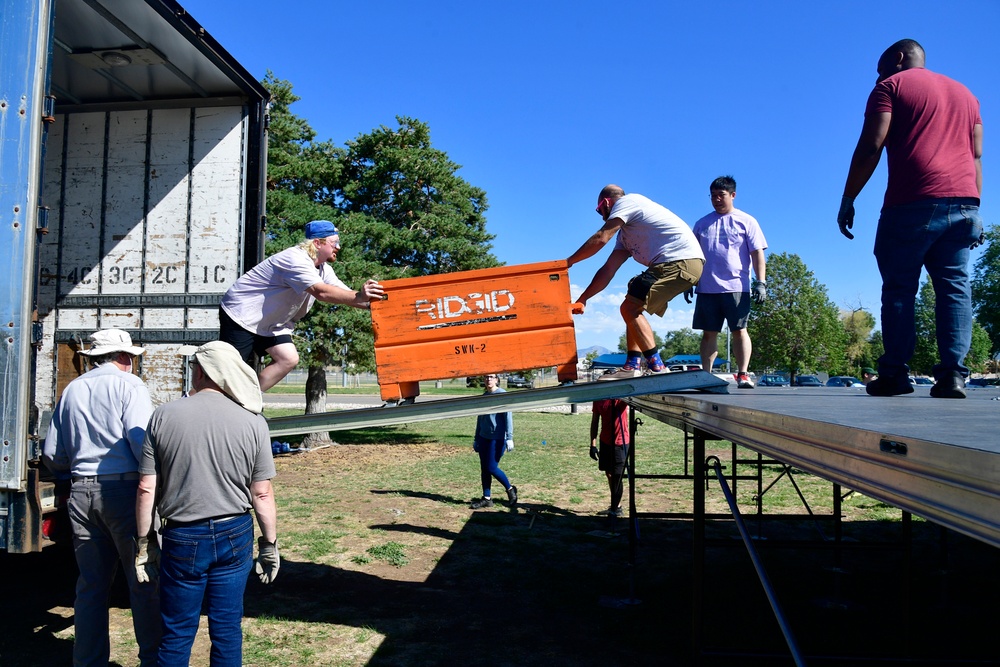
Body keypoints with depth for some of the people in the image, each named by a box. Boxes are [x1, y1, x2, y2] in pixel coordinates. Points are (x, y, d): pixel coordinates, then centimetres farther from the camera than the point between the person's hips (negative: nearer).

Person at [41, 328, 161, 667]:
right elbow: (142, 441, -16)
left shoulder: (71, 390, 15)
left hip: (81, 493, 6)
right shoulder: (128, 385, -4)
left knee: (90, 585, 14)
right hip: (123, 489, -6)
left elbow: (51, 454, 18)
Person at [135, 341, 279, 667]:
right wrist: (270, 544, 7)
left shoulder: (164, 415, -7)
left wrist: (143, 543, 5)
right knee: (227, 630, 13)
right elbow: (262, 495, -4)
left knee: (177, 634, 12)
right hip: (235, 536, 1)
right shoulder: (253, 422, -6)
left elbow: (146, 489, -5)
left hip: (183, 539, -1)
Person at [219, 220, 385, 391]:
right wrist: (359, 297, -49)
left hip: (270, 323, 9)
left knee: (288, 359, -4)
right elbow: (321, 292, -41)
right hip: (241, 315, -9)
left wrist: (369, 302, -24)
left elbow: (344, 294, -6)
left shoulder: (323, 269, 3)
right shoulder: (296, 259, -27)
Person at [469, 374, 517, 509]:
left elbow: (508, 417, -13)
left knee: (492, 468, -4)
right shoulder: (483, 396, 12)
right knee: (484, 469, 7)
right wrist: (476, 439, 21)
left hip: (497, 438, -7)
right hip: (484, 437, 7)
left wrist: (509, 438, -18)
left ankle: (510, 489, 18)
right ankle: (487, 498, 15)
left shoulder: (502, 395, -9)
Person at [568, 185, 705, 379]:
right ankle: (633, 366, 11)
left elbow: (601, 239, -10)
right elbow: (608, 270, 21)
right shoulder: (625, 234, 26)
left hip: (681, 261, -10)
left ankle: (657, 368, -11)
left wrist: (568, 262, -1)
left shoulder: (626, 201, 0)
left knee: (630, 308, -13)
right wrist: (582, 298, 18)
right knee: (632, 309, 16)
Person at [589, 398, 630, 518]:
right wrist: (593, 444, 5)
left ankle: (616, 508, 5)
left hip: (621, 442, -5)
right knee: (609, 474, 14)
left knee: (617, 476, -4)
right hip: (605, 441, 6)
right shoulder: (598, 399, 2)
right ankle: (616, 505, 28)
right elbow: (595, 421, 8)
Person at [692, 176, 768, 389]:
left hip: (736, 287, -3)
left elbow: (758, 254, 1)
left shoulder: (746, 221, 6)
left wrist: (761, 283, -8)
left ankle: (743, 375, -2)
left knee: (739, 330, -4)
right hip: (707, 288, 3)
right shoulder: (702, 224, 16)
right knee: (709, 332, 3)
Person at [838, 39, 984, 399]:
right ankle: (953, 373, -6)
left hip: (912, 203, -5)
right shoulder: (964, 93, 26)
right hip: (963, 203, 5)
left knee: (899, 288, -2)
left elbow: (870, 146, -5)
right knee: (954, 286, 2)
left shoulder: (892, 86, 7)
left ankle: (894, 373, -6)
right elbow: (976, 155, 19)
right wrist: (974, 209, 17)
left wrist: (847, 200, -4)